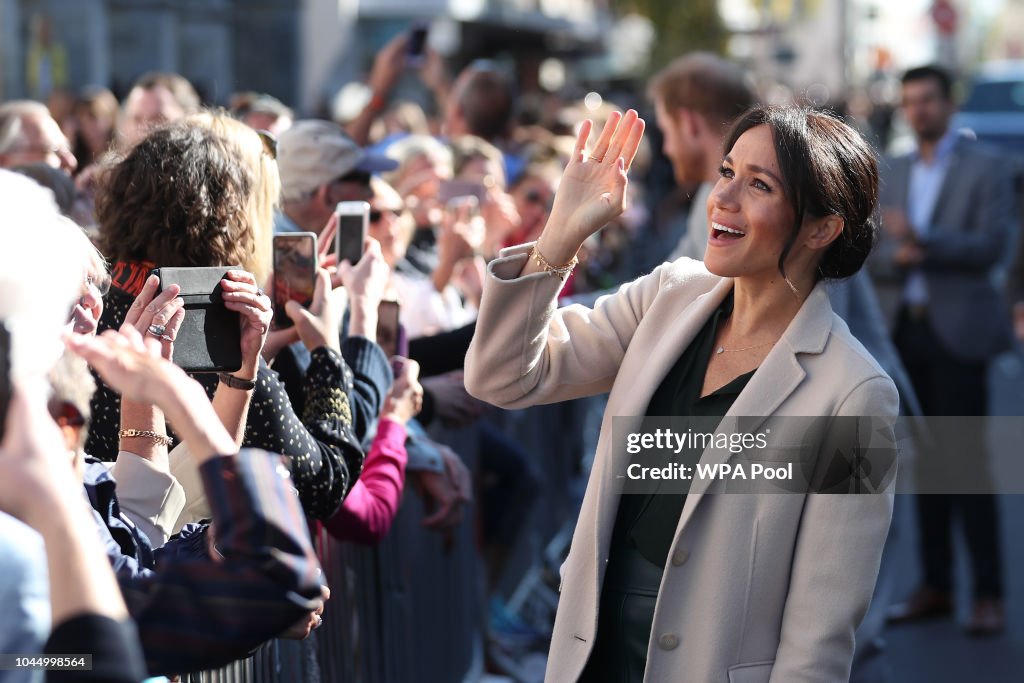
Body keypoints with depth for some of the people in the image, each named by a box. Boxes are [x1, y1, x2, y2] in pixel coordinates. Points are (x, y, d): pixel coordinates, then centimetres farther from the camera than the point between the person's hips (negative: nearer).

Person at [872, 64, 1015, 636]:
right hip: (906, 329, 5)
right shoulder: (896, 172, 15)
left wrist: (923, 240, -23)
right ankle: (936, 587, 14)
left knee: (967, 460, -8)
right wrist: (896, 257, -11)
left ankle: (990, 594, -3)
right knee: (925, 459, 8)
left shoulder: (986, 169, -2)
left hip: (957, 331, -5)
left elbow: (993, 244, -12)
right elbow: (877, 254, 12)